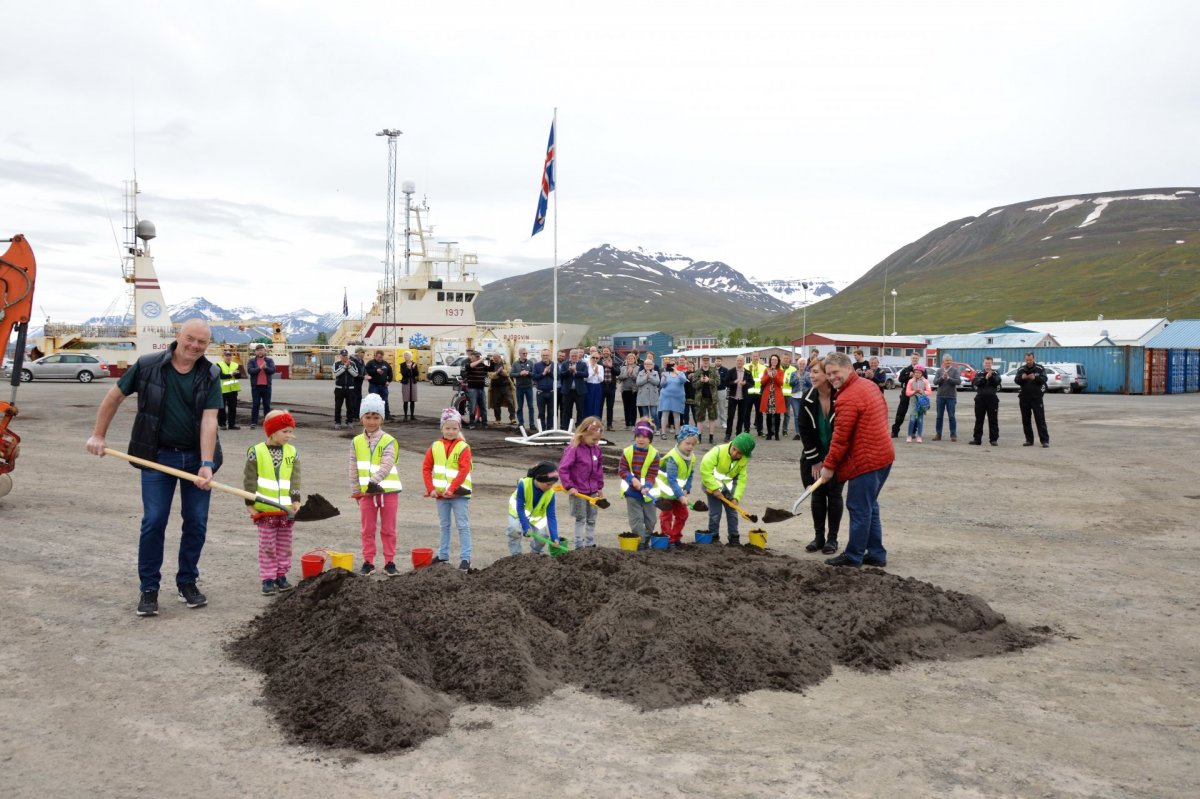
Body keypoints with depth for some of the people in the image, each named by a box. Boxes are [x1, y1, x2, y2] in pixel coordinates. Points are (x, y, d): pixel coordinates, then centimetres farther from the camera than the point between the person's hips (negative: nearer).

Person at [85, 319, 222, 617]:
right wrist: (98, 435, 7)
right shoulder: (147, 366, -7)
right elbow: (114, 397, 6)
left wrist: (206, 464, -23)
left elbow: (209, 420, -14)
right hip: (158, 456, -1)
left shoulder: (210, 375, -6)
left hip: (196, 457, 1)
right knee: (153, 522, -1)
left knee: (196, 523, 6)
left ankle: (187, 582, 22)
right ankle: (148, 588, 11)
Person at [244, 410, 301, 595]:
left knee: (285, 545, 11)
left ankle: (281, 575, 21)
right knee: (267, 546, 3)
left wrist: (296, 500, -7)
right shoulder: (256, 452, -5)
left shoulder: (292, 452, 5)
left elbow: (295, 479, 2)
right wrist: (250, 503, -5)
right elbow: (249, 479, -3)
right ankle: (267, 579, 10)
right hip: (265, 509, -3)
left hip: (287, 509, 3)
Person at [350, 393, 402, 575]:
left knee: (388, 529, 6)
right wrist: (357, 491, 7)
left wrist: (374, 481, -31)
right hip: (366, 492, 3)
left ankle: (389, 562, 15)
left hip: (388, 491, -3)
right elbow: (354, 469, 8)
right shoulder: (357, 442, 4)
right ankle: (368, 561, 20)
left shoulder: (388, 441, -7)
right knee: (367, 529, 10)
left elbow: (386, 466, -19)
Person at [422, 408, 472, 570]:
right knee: (444, 525, 16)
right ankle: (443, 555, 26)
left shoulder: (463, 447, -7)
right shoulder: (435, 446, 5)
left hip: (458, 494, -4)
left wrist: (451, 489, -20)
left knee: (462, 525, -2)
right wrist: (431, 488, -4)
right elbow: (426, 468, 5)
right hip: (440, 494, 5)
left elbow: (464, 470, -15)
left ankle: (465, 558, 0)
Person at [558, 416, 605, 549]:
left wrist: (600, 486, 14)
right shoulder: (573, 449, -18)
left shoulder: (596, 449, 2)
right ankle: (579, 547, 11)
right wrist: (569, 486, -19)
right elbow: (562, 469, -19)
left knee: (592, 519, 13)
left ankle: (591, 545, 24)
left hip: (593, 491, 6)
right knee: (580, 519, 2)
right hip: (578, 491, -6)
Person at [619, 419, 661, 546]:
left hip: (647, 492, 1)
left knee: (650, 520, 11)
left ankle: (646, 541, 27)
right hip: (632, 491, -1)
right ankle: (640, 542, 3)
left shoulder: (654, 454, -7)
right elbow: (622, 470, -4)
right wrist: (632, 479, -19)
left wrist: (647, 486, -24)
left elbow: (652, 474, -9)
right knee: (636, 519, -3)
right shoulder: (627, 452, -7)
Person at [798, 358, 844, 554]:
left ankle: (832, 538, 14)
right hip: (814, 455, 3)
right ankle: (819, 536, 19)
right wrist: (814, 461, -6)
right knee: (817, 494, 8)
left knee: (834, 494, 4)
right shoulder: (807, 399, -10)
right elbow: (804, 430, -5)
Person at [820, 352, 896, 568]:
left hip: (865, 460, -10)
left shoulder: (848, 398, -19)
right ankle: (876, 554, 21)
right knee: (869, 507, 17)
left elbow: (840, 437, -19)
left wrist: (829, 465, -11)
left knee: (859, 509, -1)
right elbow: (884, 413, 21)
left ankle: (853, 556, 6)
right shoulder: (868, 385, 12)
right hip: (883, 456, 10)